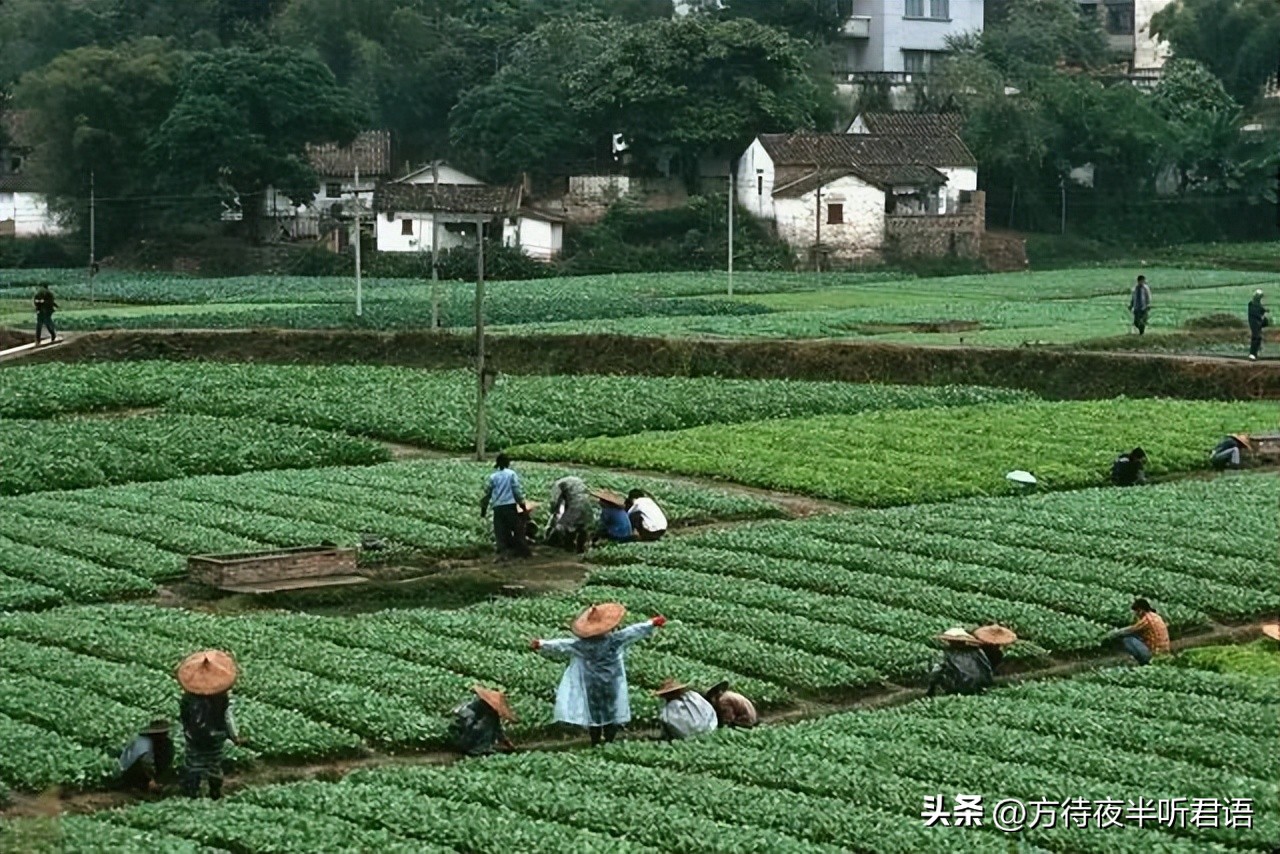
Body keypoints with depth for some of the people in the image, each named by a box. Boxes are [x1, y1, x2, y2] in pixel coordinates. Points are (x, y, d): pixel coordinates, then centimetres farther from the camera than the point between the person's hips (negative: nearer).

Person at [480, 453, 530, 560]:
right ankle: (523, 551, 9)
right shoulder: (511, 474, 1)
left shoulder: (493, 477, 9)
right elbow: (517, 491, -4)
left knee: (500, 532, 3)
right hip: (510, 506, -2)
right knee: (517, 529, 7)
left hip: (497, 508, 2)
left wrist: (483, 509, 16)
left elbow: (487, 493, 9)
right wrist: (522, 505, 3)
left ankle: (502, 552, -13)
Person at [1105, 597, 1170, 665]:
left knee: (1127, 640, -7)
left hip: (1154, 654, -9)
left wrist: (1115, 633, 9)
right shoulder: (1156, 616, 14)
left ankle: (1144, 662, -8)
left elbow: (1131, 630, -5)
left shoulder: (1147, 618, -13)